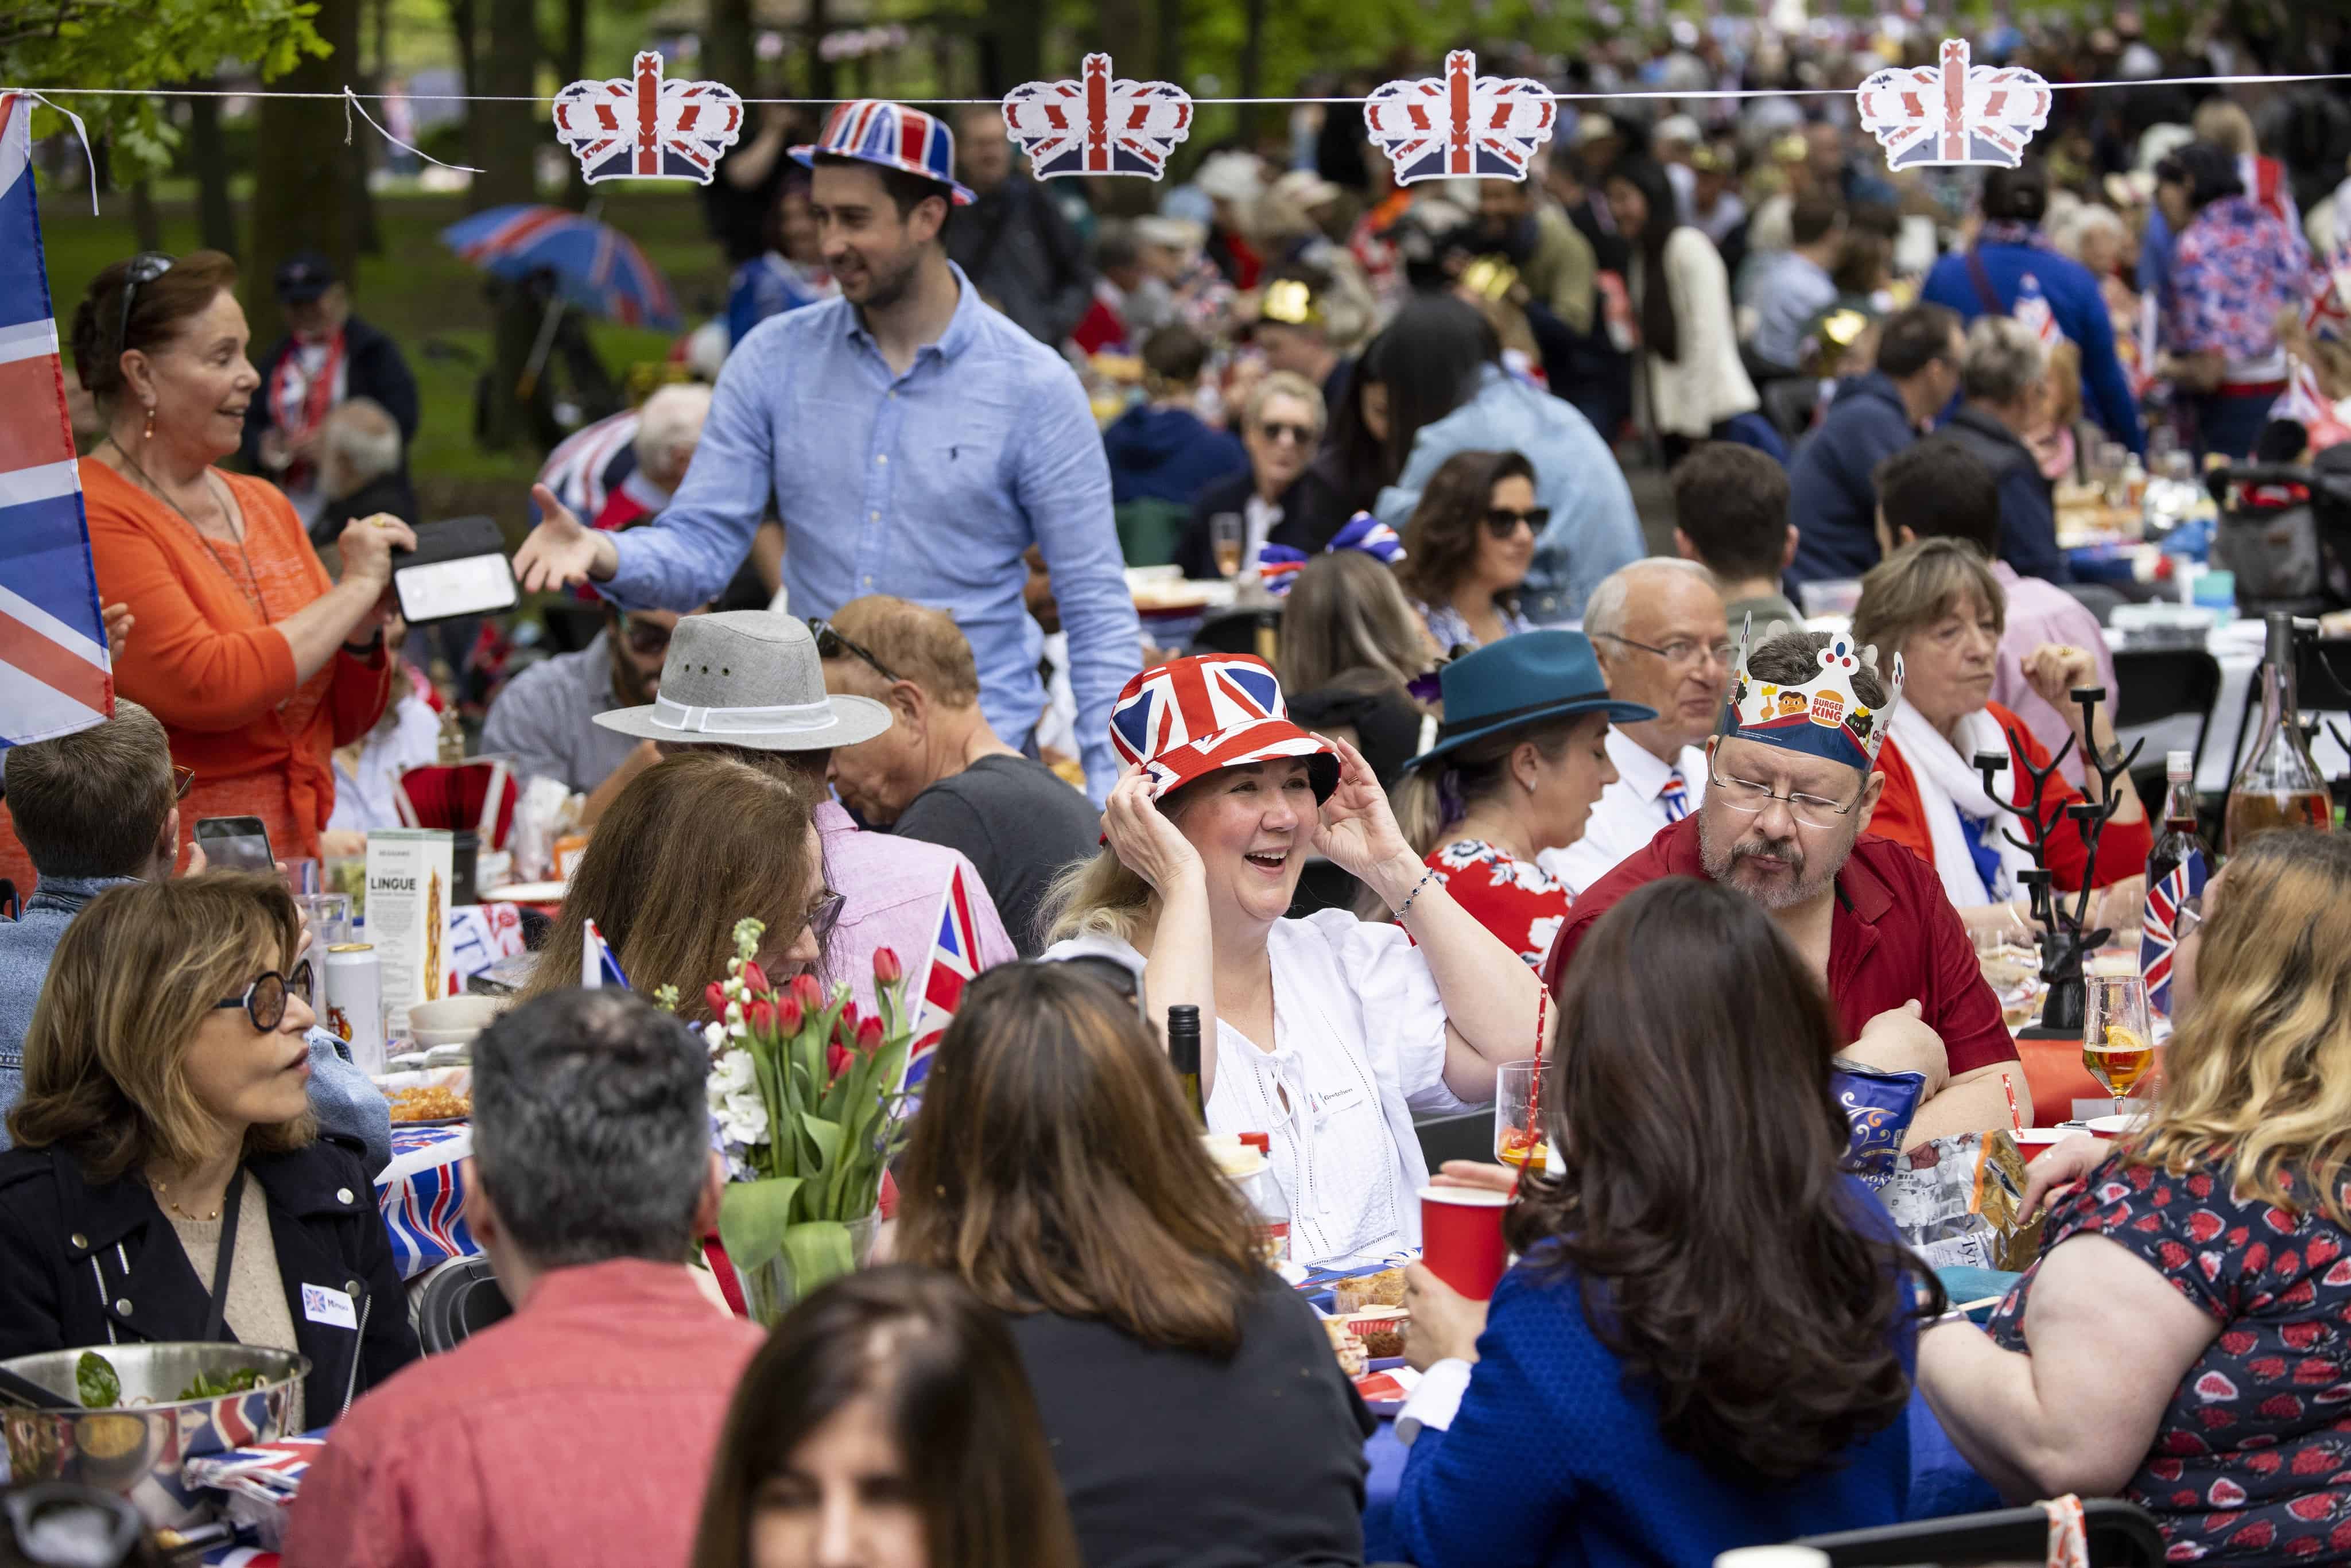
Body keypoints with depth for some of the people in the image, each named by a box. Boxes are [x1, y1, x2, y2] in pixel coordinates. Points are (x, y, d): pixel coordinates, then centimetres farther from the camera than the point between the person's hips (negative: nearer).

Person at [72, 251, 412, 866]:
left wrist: (362, 632, 1)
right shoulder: (90, 516, -7)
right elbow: (206, 687, -19)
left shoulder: (265, 505, 16)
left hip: (293, 862, 7)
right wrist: (356, 589, -8)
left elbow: (344, 723, 21)